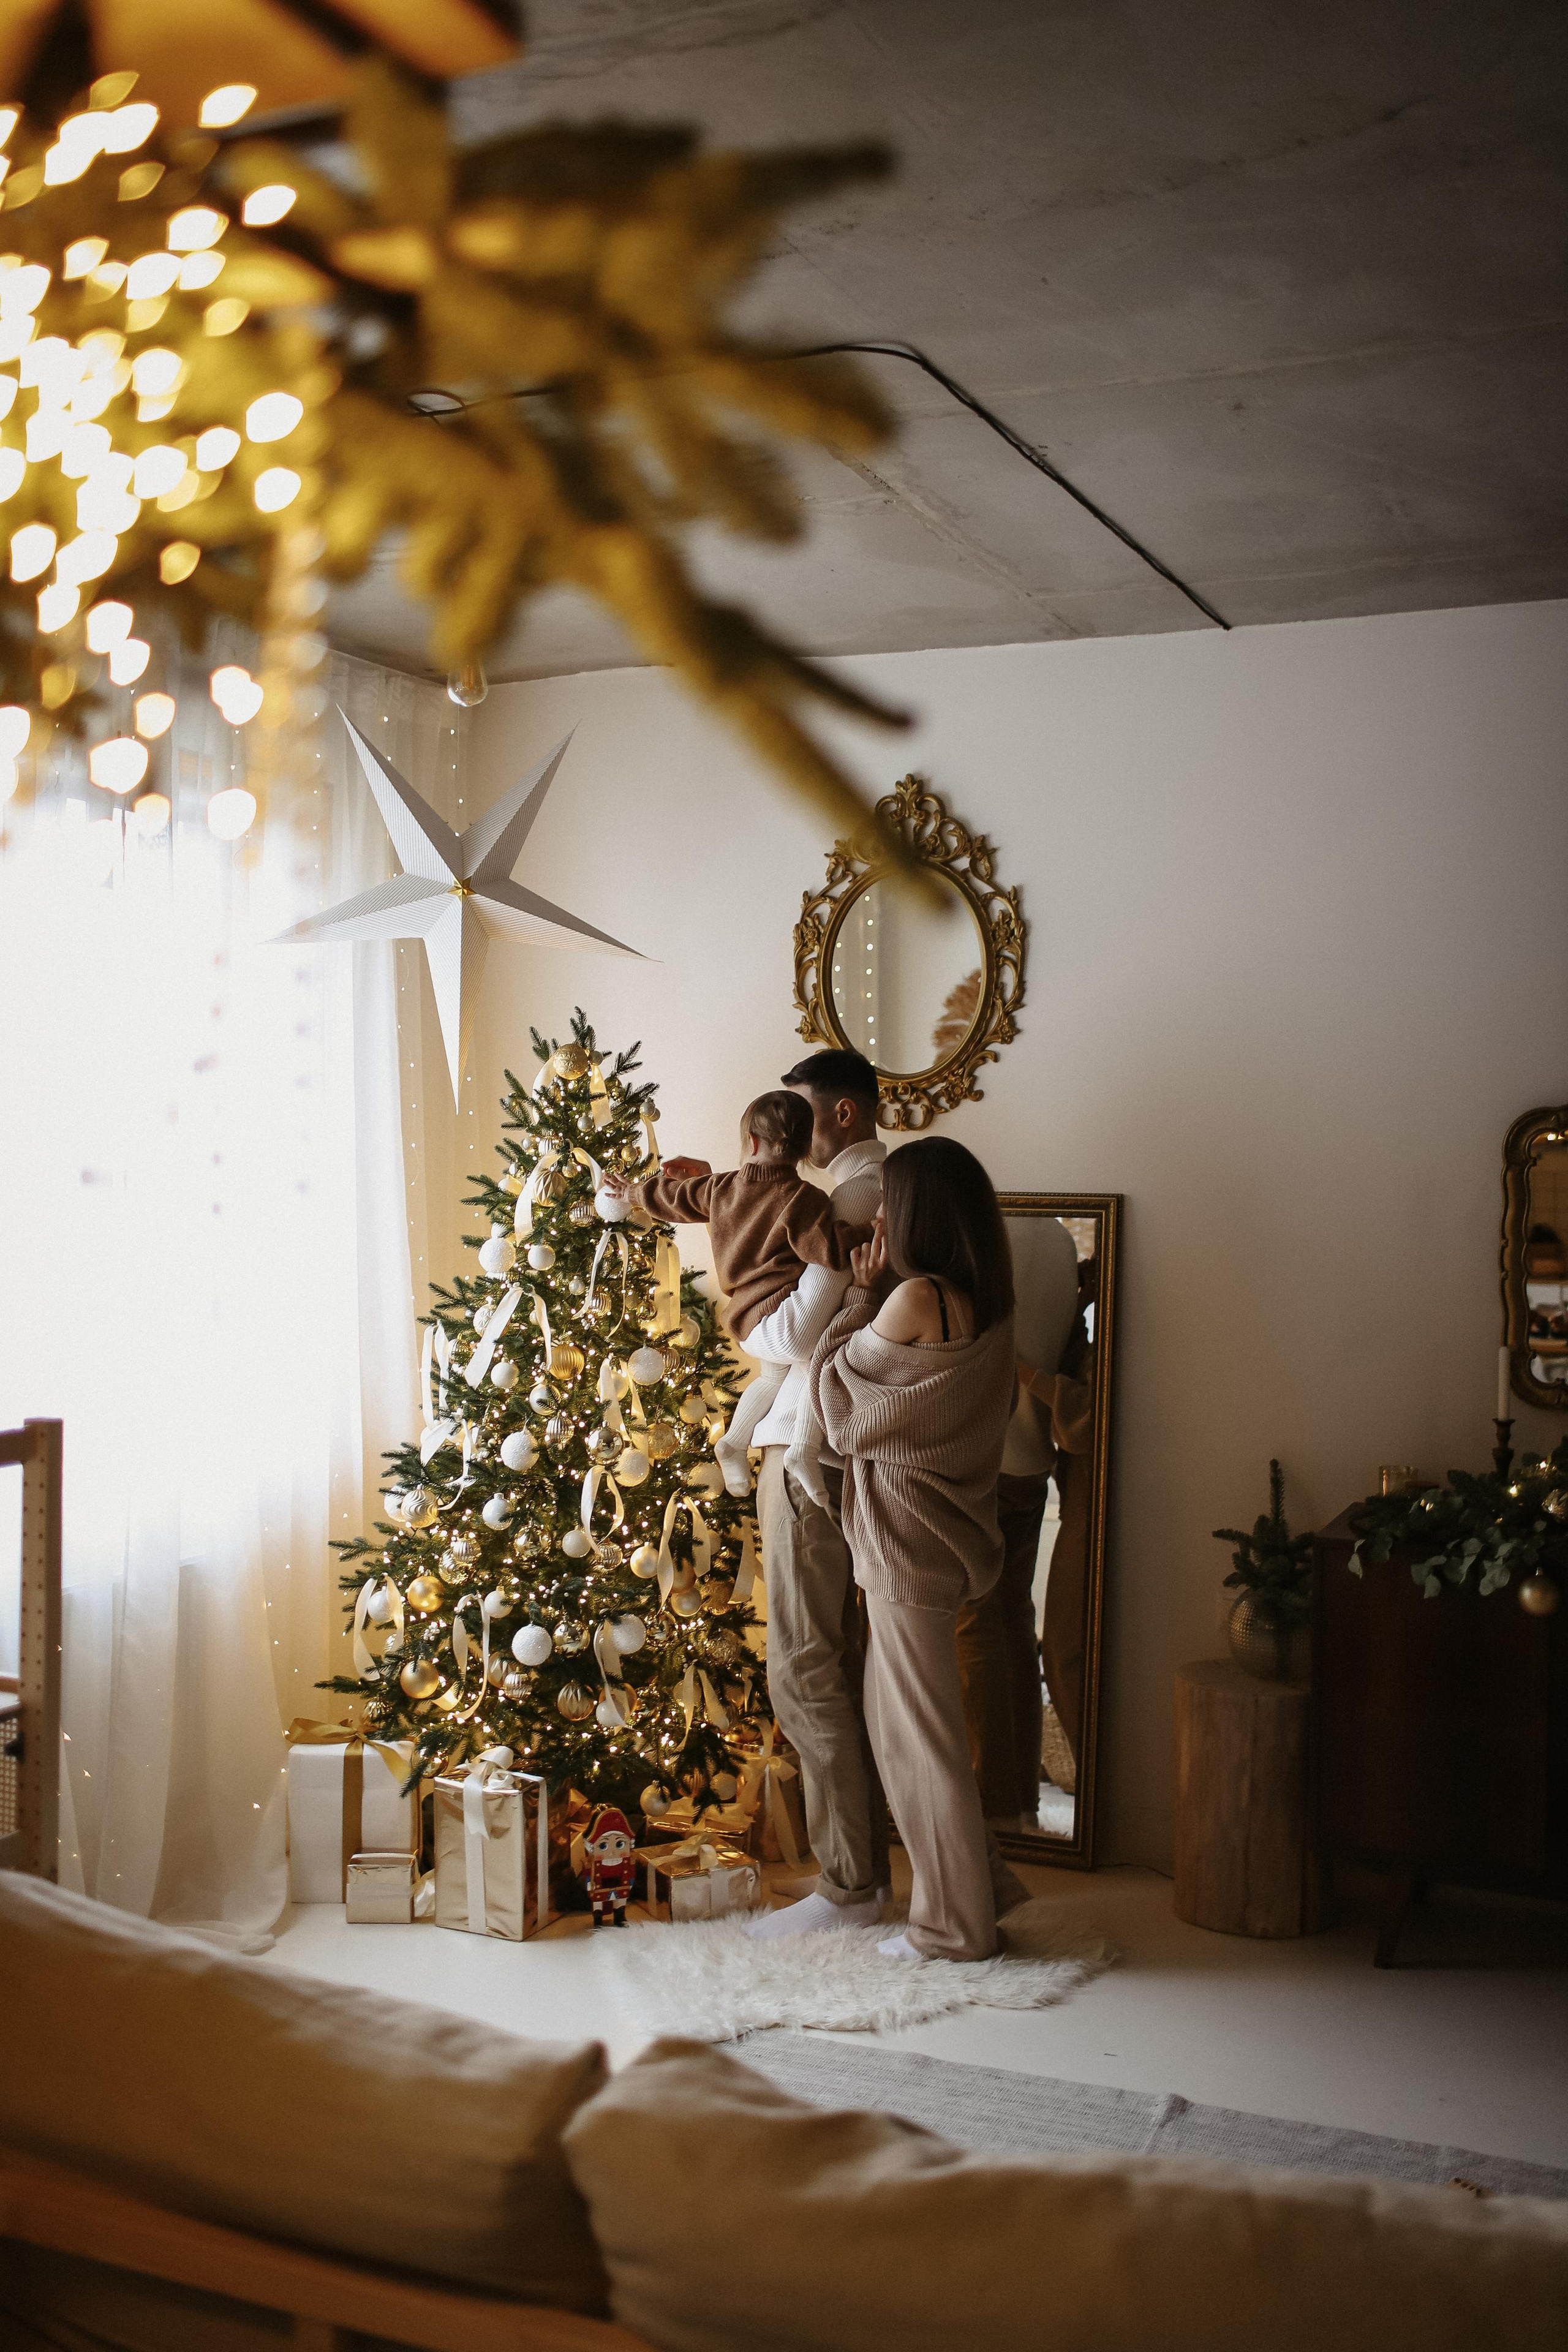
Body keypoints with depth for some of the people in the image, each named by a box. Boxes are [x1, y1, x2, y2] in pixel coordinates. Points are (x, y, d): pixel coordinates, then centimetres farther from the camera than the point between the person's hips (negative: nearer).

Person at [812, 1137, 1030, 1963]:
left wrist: (859, 1292, -3)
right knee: (898, 1711, 20)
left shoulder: (916, 1300, -20)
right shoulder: (987, 1305, 5)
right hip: (953, 1531, 9)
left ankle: (955, 1924, 16)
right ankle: (978, 1886, 28)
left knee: (922, 1728, 4)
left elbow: (837, 1396, -10)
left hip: (908, 1540, -9)